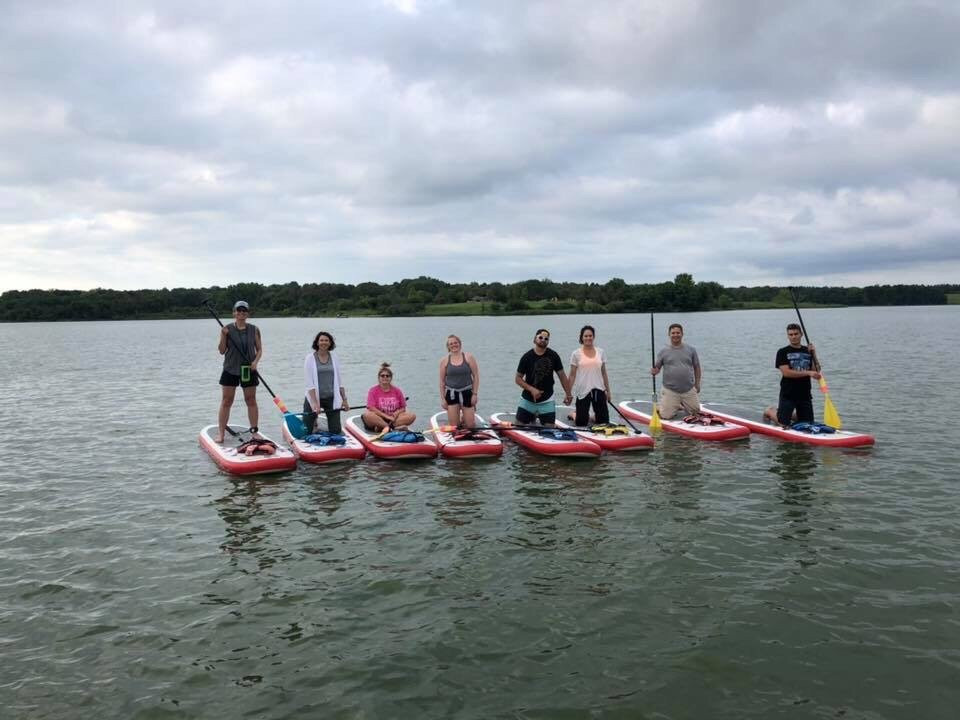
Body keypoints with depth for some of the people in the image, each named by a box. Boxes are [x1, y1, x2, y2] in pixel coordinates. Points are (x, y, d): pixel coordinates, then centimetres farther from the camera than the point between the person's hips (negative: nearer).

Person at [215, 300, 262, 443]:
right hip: (230, 369, -1)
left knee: (251, 401, 7)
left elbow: (259, 349, 7)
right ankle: (220, 433, 6)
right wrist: (223, 336, -17)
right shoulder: (227, 328, -3)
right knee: (226, 401, 1)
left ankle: (254, 431, 15)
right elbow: (222, 351, -3)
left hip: (248, 370, 1)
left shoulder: (254, 330, 2)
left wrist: (256, 361, -10)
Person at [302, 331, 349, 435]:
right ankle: (314, 421, 30)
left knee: (336, 432, 1)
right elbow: (309, 383, -12)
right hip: (313, 397, -3)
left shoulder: (334, 357, 6)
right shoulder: (310, 358, -6)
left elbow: (339, 381, 11)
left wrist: (344, 400, 6)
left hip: (331, 398, 3)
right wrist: (315, 403, -20)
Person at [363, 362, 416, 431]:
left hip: (394, 418, 3)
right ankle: (394, 427, -37)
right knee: (367, 415, -34)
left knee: (412, 416, -20)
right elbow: (371, 408, -11)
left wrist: (397, 412, -12)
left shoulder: (397, 391, 9)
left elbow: (403, 408, 11)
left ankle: (381, 427, -32)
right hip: (379, 418, -3)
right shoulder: (373, 391, 0)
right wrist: (387, 416, -18)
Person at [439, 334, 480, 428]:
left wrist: (475, 394, -6)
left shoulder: (469, 358, -2)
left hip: (467, 392, 0)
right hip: (451, 393, 1)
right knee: (453, 426, -2)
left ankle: (464, 418, 34)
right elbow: (442, 381, 5)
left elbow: (476, 376, -1)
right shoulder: (444, 361, 1)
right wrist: (442, 398, 1)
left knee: (470, 425, 0)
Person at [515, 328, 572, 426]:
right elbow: (518, 378, -4)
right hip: (527, 399, 0)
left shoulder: (553, 356, -2)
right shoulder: (527, 357, -6)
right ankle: (533, 418, 31)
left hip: (547, 401, 0)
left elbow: (562, 375, 4)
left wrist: (568, 394, 1)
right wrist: (531, 389, -17)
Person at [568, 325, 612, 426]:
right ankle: (573, 415, 31)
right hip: (582, 391, -3)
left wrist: (608, 390, 8)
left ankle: (593, 416, 33)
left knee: (604, 421, 2)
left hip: (599, 390, 3)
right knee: (581, 423, -1)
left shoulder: (601, 352, 6)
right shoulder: (576, 354, -3)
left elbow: (604, 373, 10)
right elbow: (572, 375, -2)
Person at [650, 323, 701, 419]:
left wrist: (697, 384, 6)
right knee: (666, 416, -8)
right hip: (670, 390, -1)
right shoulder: (663, 352, 3)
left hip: (689, 390, 1)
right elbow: (656, 368, 4)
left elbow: (696, 367, 10)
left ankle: (683, 405, 34)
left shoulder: (691, 349, 5)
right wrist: (653, 371, -19)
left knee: (697, 413, 5)